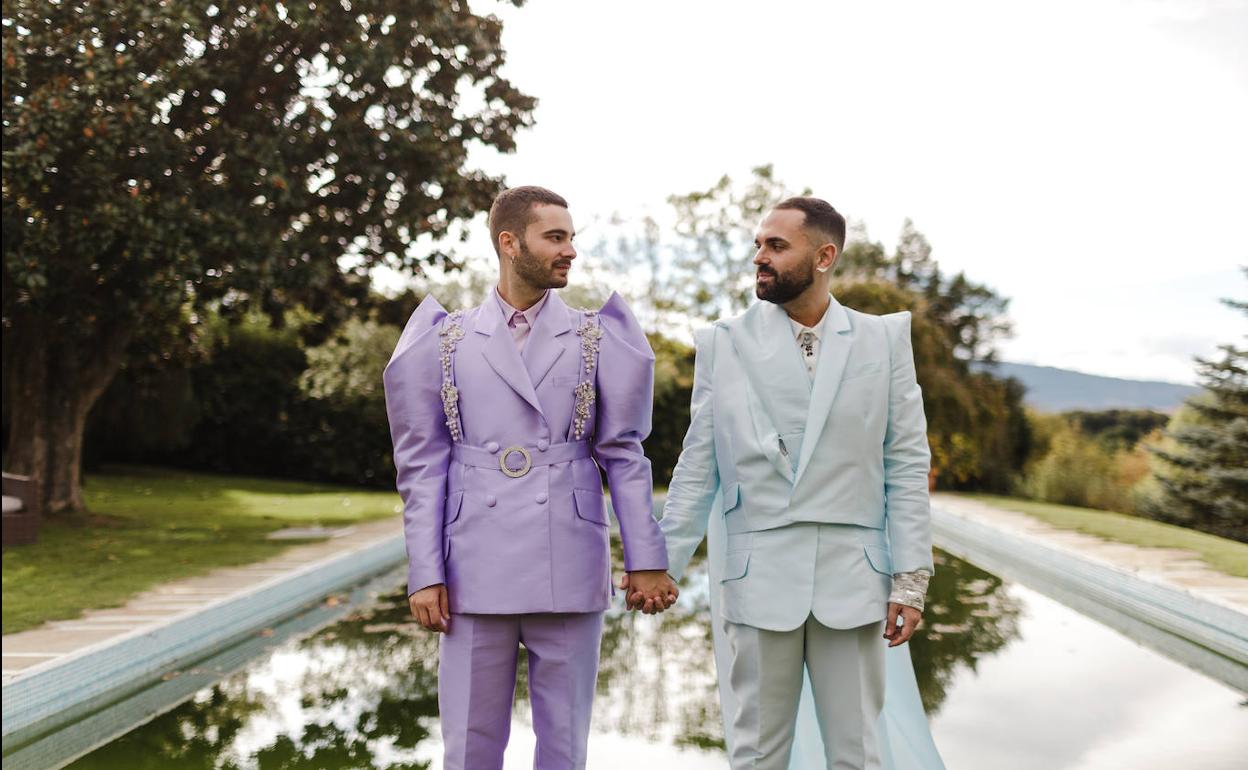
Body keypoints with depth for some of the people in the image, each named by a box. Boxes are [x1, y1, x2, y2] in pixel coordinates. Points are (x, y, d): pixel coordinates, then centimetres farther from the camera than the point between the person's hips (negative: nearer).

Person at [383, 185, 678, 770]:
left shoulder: (595, 339, 5)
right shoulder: (447, 341, 5)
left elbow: (625, 456, 4)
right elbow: (423, 466, 4)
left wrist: (646, 559, -1)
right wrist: (425, 574, -2)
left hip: (571, 573, 0)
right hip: (477, 573, 0)